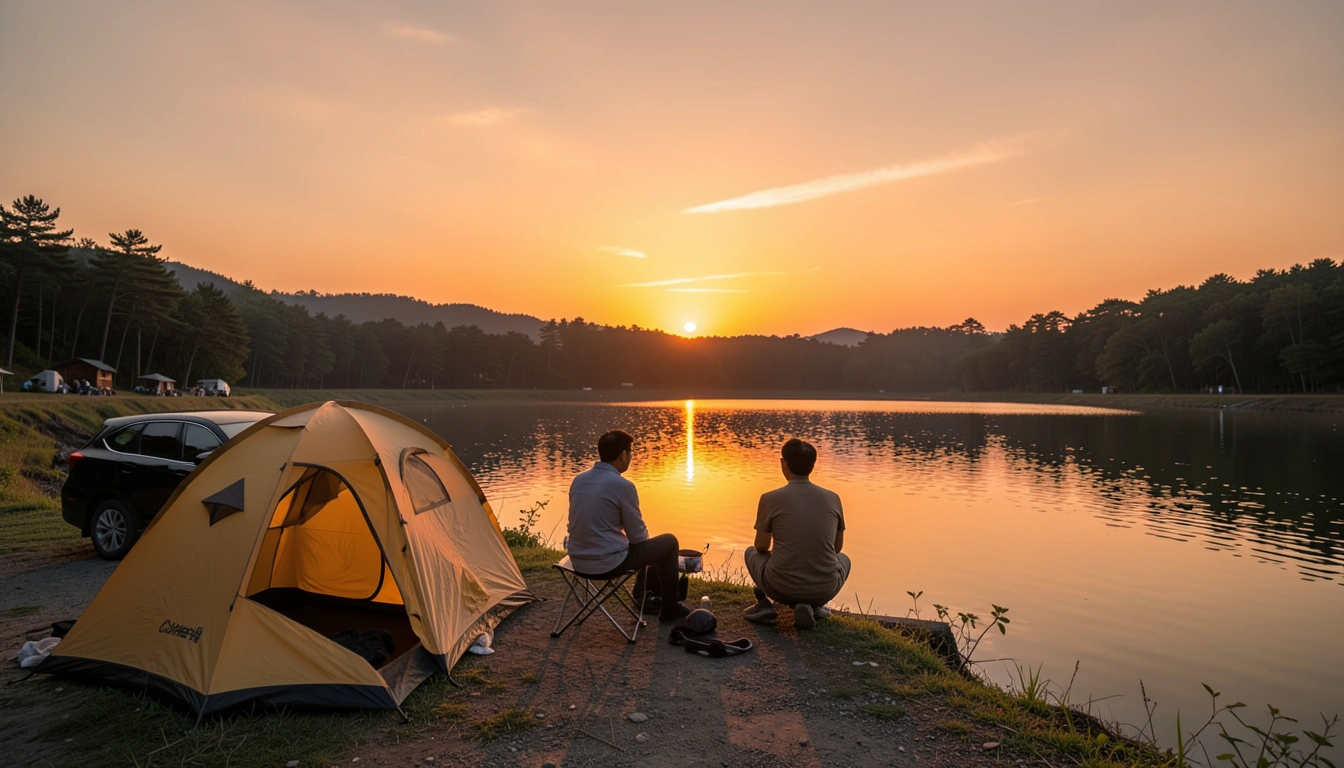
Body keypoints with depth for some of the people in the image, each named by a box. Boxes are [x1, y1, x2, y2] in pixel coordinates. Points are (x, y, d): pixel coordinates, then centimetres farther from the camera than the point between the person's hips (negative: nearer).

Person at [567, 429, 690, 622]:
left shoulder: (578, 480, 3)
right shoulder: (623, 486, -18)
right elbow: (637, 535, -9)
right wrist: (643, 535, 14)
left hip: (579, 562, 8)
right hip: (609, 564, -8)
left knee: (638, 541, 33)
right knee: (669, 542, 13)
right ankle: (670, 608, 25)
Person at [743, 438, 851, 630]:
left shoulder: (771, 498, -6)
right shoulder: (832, 498, 3)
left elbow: (761, 547, 3)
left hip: (781, 587, -1)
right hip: (824, 589, 1)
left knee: (751, 552, 30)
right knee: (843, 559, 35)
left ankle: (764, 604, 10)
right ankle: (814, 605, 12)